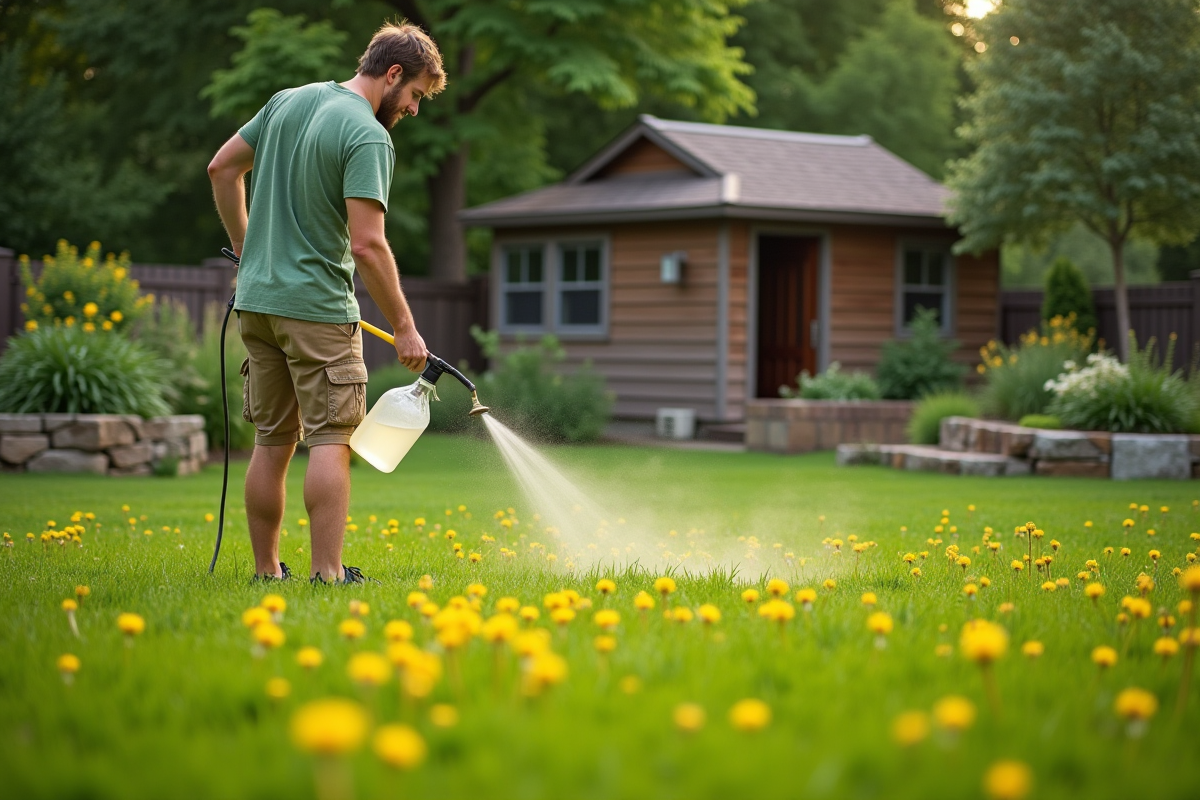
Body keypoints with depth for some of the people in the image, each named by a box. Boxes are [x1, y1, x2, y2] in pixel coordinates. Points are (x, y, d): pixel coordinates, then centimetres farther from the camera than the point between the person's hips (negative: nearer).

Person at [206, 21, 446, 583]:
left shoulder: (288, 101, 10)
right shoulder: (368, 137, -14)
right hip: (318, 305, -8)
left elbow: (222, 168, 17)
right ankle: (327, 573, -9)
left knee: (273, 443, 12)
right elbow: (367, 245, -20)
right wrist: (404, 327, -14)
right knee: (330, 440, -5)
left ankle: (266, 571, 16)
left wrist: (246, 249, 24)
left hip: (257, 298, 8)